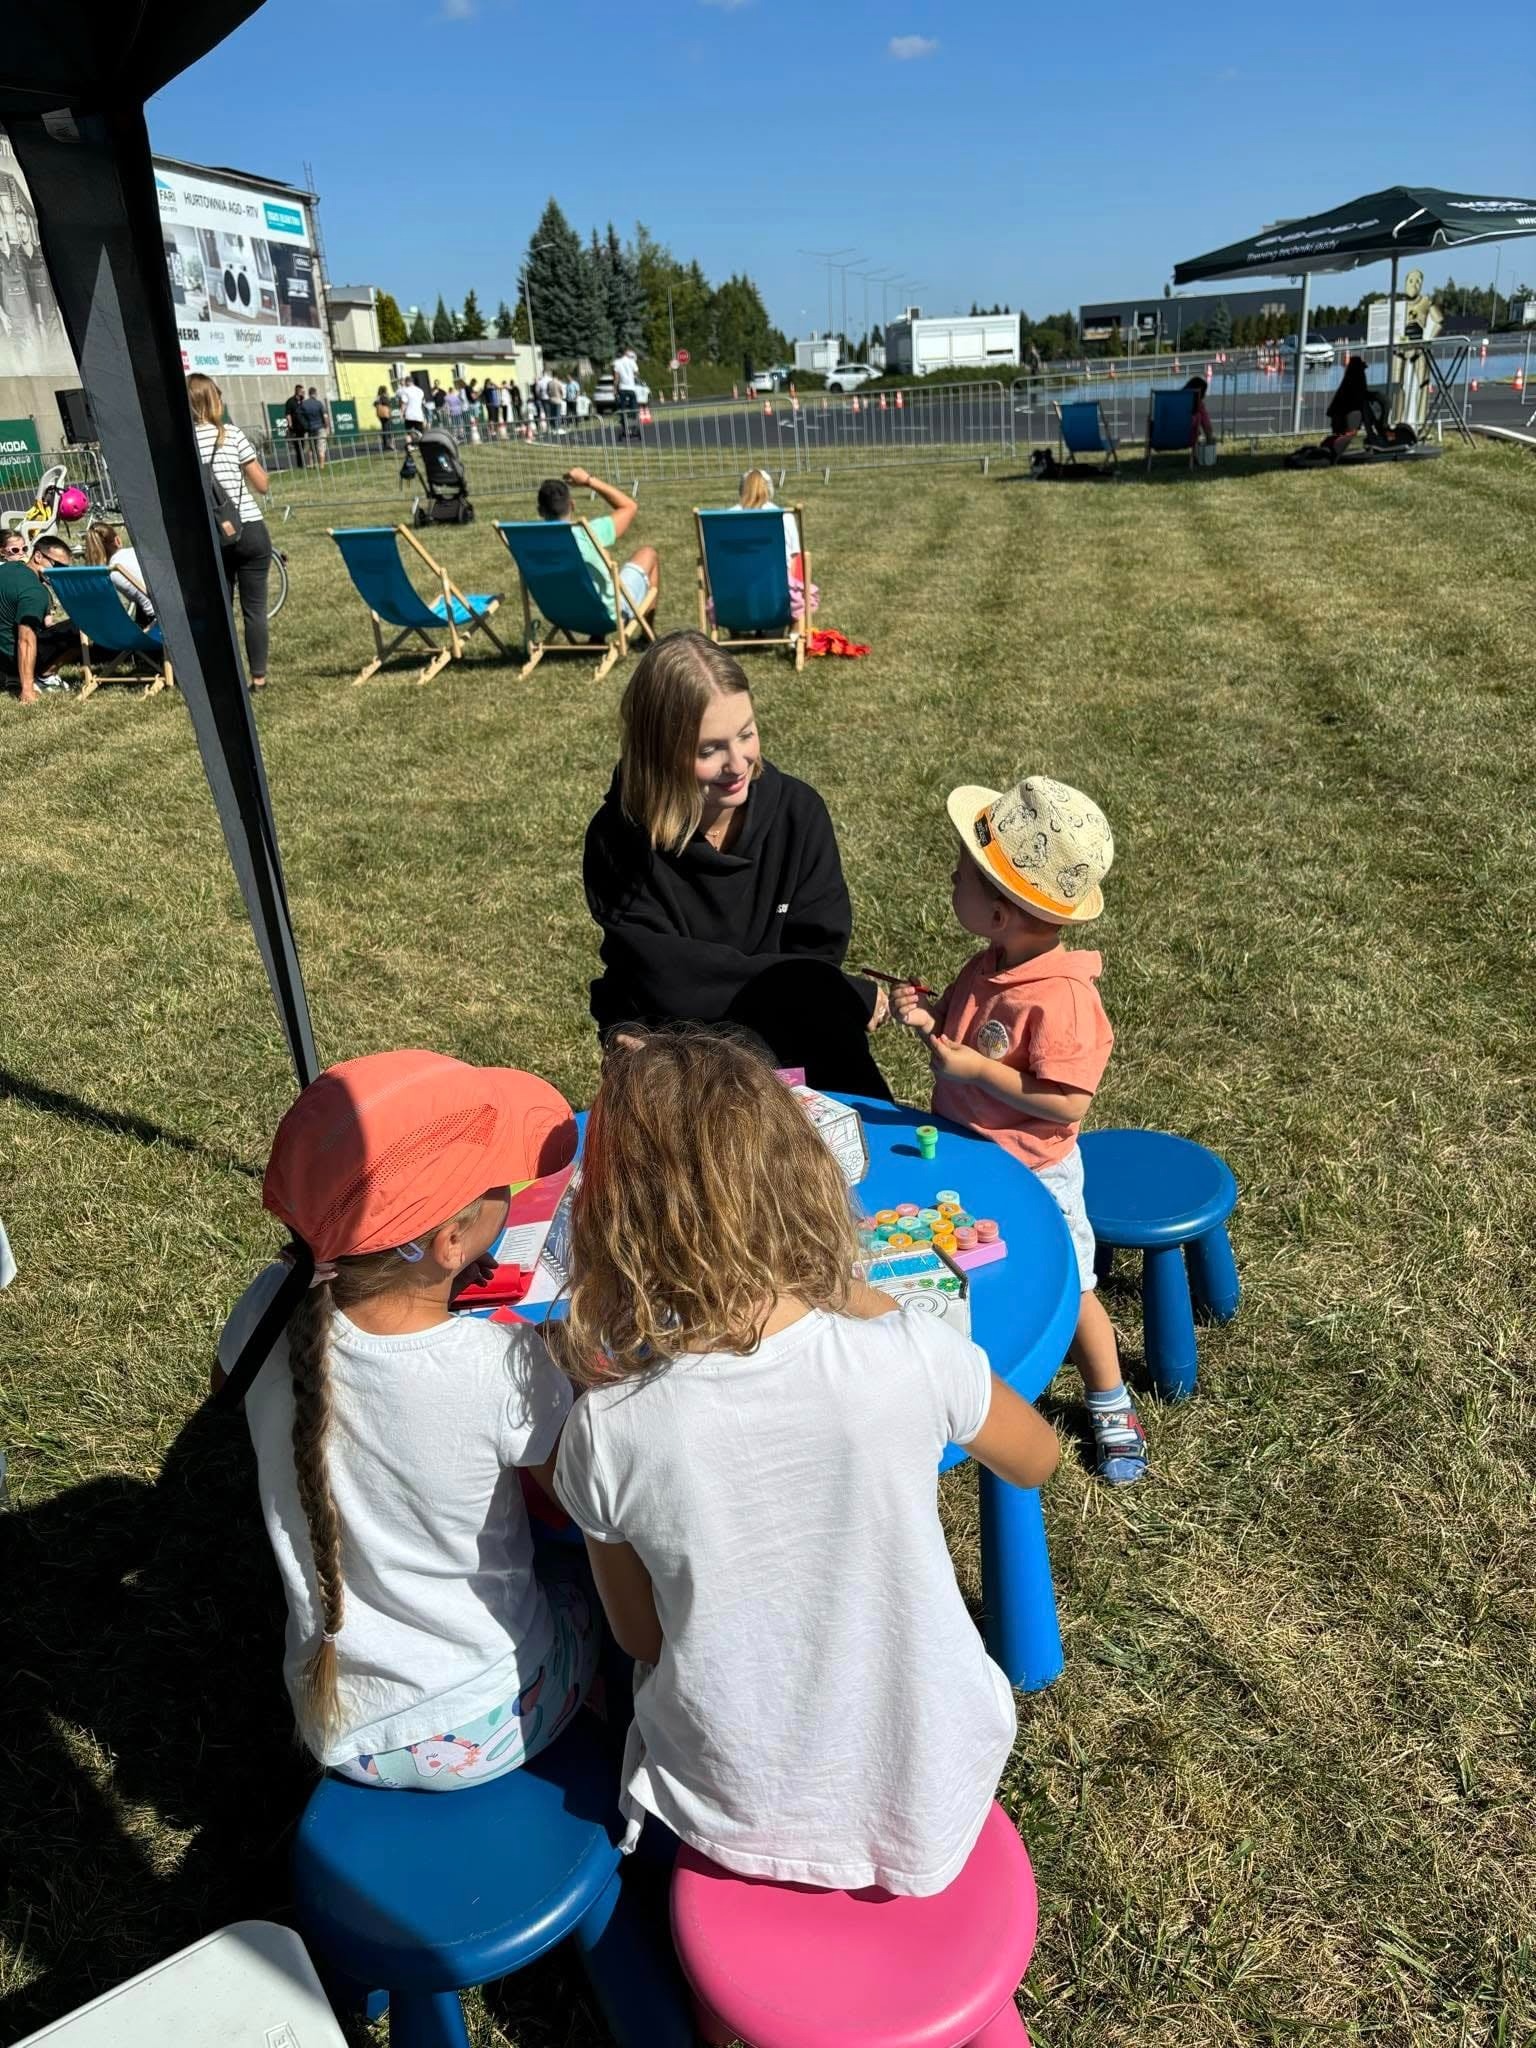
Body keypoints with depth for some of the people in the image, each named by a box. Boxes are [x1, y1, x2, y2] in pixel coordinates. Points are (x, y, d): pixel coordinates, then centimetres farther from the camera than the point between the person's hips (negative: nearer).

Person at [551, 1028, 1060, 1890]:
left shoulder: (607, 1433, -26)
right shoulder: (911, 1356, -27)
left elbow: (641, 1637, -6)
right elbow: (1038, 1459, -3)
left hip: (735, 1817, 0)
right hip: (927, 1795, 0)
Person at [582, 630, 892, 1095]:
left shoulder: (798, 811, -8)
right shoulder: (619, 841, -15)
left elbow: (818, 955, -6)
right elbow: (666, 982, -20)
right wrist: (848, 994, -21)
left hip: (784, 1034, 3)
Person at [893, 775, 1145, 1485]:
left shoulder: (1062, 998, -30)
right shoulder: (988, 967, -5)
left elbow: (1068, 1105, -30)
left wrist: (979, 1070, -32)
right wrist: (929, 1020, -10)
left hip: (1032, 1177, -7)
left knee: (1066, 1289, 13)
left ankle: (1112, 1409, 37)